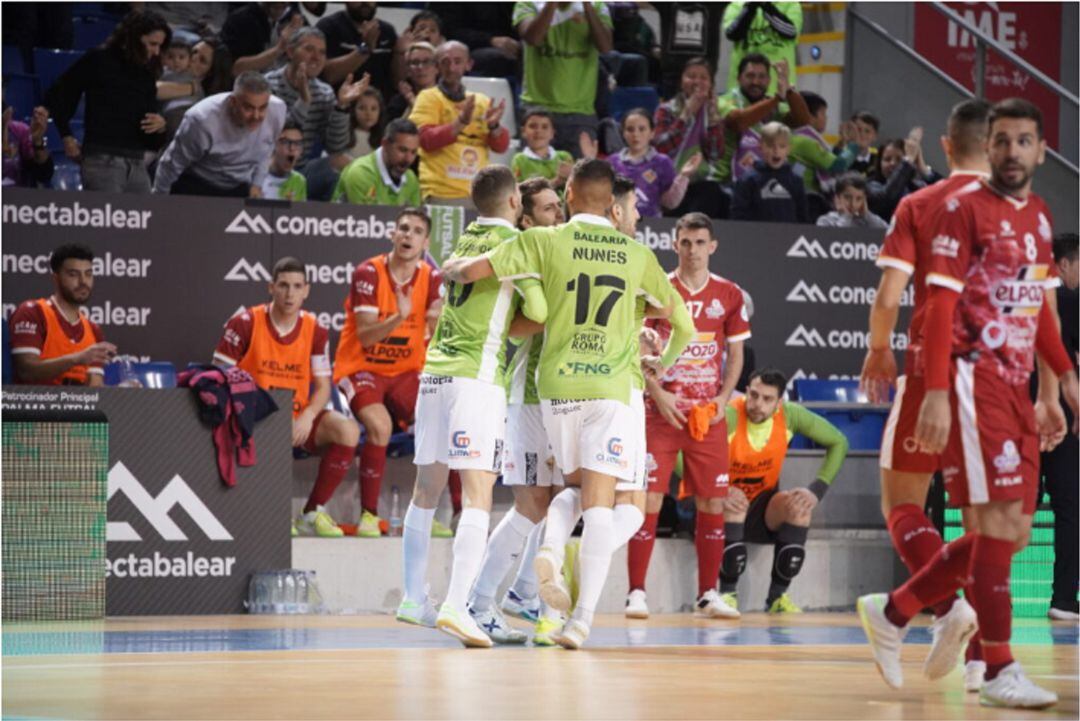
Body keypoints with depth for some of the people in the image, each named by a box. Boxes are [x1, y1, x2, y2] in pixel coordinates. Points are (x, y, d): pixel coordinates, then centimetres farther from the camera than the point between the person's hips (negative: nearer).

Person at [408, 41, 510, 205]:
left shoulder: (482, 101, 15)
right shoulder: (428, 98, 3)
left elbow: (501, 146, 8)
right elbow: (426, 140, -11)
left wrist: (493, 125, -13)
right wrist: (461, 122, -22)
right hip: (442, 194, -4)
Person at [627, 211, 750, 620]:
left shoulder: (728, 295, 7)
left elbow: (735, 352, 11)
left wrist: (724, 397, -3)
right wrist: (657, 394, -12)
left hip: (708, 415, 2)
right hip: (661, 412, -2)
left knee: (712, 503, 2)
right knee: (649, 499, -6)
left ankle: (708, 596, 9)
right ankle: (636, 593, -2)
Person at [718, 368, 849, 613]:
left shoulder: (789, 415, -12)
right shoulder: (729, 417, -24)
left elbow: (838, 443, -1)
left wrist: (816, 489, -13)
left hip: (761, 514, 4)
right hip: (724, 510, -4)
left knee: (799, 504, -25)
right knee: (735, 501, -36)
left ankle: (778, 595, -15)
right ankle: (728, 593, -23)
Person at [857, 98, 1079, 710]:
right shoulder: (966, 207, -6)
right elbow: (941, 303, -11)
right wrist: (936, 393, -18)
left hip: (1015, 383, 8)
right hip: (973, 377, -8)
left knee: (1011, 531, 7)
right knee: (1002, 517, -12)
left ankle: (893, 612, 21)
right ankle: (1000, 671, -9)